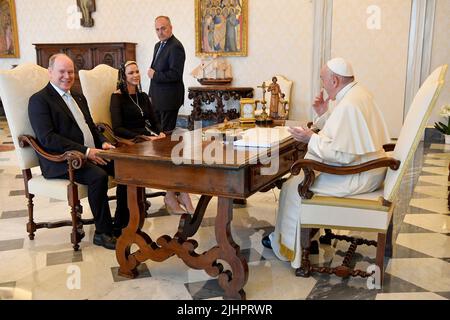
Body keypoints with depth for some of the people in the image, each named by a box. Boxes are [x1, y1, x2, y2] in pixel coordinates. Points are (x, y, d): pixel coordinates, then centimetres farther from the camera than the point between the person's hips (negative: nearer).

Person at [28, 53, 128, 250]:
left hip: (92, 153, 7)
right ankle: (103, 232, -16)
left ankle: (121, 224, -4)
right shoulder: (39, 100, -4)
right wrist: (85, 151, -22)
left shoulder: (79, 98, 21)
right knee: (98, 176, -32)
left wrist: (103, 142, 1)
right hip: (61, 161, -7)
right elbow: (47, 138, -16)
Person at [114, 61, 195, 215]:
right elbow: (117, 128, -8)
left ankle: (181, 193, -29)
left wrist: (160, 133, -4)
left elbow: (155, 121, 19)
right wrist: (142, 137, -18)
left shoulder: (143, 96, 22)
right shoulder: (117, 97, 2)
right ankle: (171, 197, -21)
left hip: (149, 137, 6)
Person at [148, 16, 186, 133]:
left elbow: (175, 74, -23)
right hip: (157, 99, 9)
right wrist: (151, 95, 17)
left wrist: (155, 75, -14)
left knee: (167, 132, -1)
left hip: (169, 99, -9)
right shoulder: (158, 45, 15)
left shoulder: (175, 46, -15)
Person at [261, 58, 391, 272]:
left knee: (294, 186, -6)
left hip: (357, 177, -11)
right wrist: (324, 114, 6)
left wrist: (311, 138, -19)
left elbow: (343, 154, -28)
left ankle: (286, 244, 12)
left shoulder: (349, 105, -25)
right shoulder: (358, 92, 9)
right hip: (364, 167, 11)